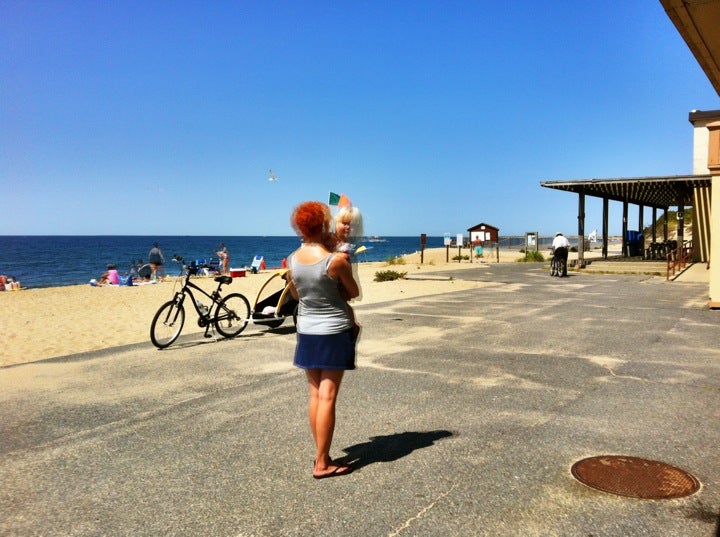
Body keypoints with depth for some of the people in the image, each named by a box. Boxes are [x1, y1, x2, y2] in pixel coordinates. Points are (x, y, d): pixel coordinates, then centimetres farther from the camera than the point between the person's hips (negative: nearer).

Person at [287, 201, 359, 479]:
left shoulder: (292, 260, -2)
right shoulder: (336, 260, -17)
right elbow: (354, 293, -2)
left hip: (306, 332, 5)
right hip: (334, 332, -5)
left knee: (315, 394, 13)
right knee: (327, 396, -1)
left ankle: (321, 455, 21)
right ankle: (322, 463, 5)